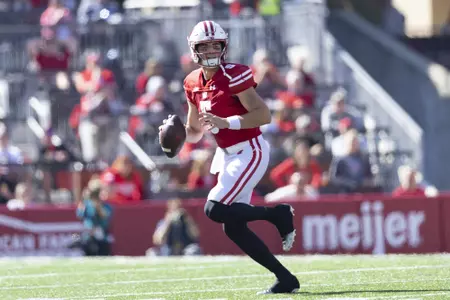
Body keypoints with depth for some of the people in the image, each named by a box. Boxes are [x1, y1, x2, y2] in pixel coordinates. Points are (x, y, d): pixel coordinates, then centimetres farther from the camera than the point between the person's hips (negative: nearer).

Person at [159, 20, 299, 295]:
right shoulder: (194, 84, 9)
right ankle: (286, 279, 10)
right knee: (234, 228, 3)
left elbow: (264, 115, -20)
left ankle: (278, 214, 0)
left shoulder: (233, 76, -15)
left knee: (216, 210, -19)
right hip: (227, 155, 8)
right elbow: (194, 133, 17)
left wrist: (226, 122, -27)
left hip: (250, 152, -8)